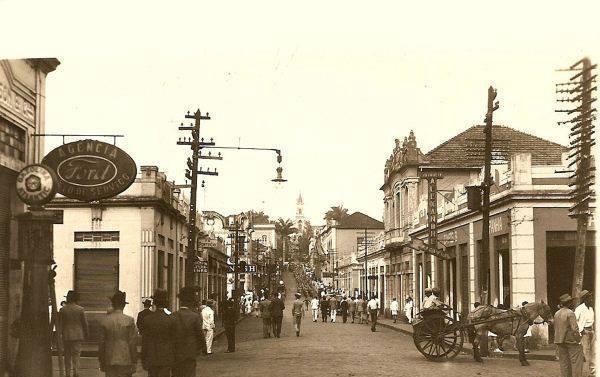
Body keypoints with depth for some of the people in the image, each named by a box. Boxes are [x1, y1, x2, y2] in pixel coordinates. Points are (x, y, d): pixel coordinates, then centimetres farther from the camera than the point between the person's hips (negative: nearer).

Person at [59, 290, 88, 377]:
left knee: (67, 356, 12)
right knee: (76, 355, 3)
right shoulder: (80, 309, -6)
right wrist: (85, 334, 14)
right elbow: (85, 323, 0)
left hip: (66, 335, 1)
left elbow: (59, 323, -1)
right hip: (78, 335, -1)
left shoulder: (62, 309, -5)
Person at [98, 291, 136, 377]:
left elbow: (101, 343, 3)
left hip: (109, 361, 2)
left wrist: (101, 362, 12)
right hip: (125, 360, -2)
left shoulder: (105, 321, -1)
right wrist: (134, 362, 1)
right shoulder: (129, 321, -7)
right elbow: (133, 342, -6)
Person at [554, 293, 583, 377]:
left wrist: (559, 340, 17)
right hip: (571, 341, -7)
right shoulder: (570, 313, -14)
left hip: (560, 342, 7)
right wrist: (578, 340, -10)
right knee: (576, 361, 0)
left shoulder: (556, 314, 7)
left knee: (564, 362, 12)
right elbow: (575, 328, -19)